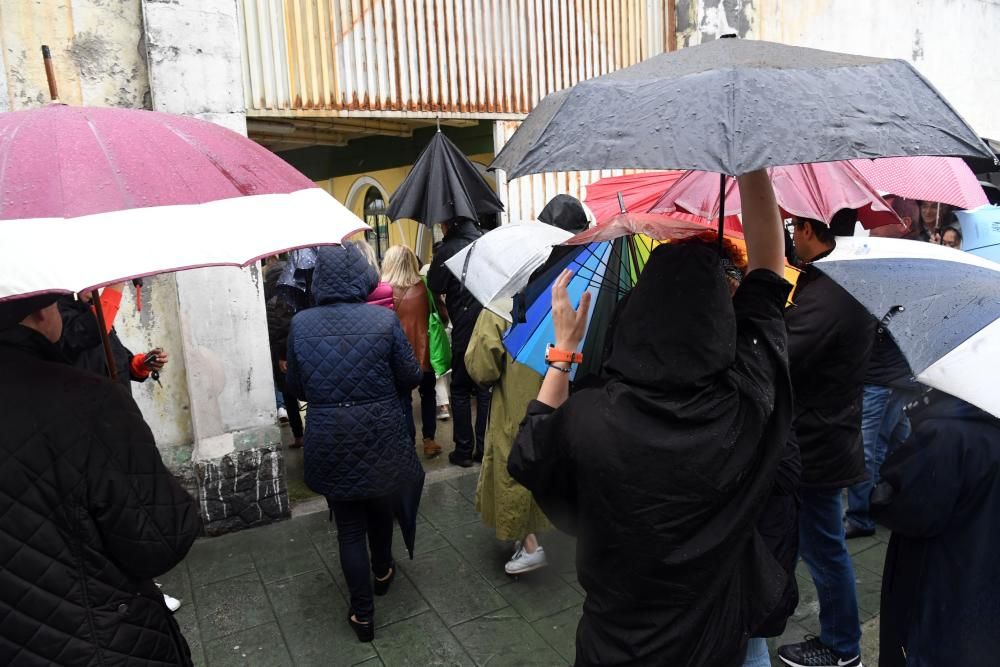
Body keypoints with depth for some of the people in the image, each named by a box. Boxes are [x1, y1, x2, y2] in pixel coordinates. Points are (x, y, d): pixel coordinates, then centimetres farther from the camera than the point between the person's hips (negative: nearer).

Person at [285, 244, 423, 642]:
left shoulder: (300, 324, -7)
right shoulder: (384, 319, -14)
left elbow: (295, 386, 3)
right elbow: (411, 377, -7)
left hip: (329, 442, 0)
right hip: (380, 435, 0)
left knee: (349, 526, 13)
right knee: (380, 507, 25)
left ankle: (363, 614, 19)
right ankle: (382, 572, 48)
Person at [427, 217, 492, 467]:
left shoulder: (448, 249, -13)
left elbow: (435, 286, -6)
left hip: (464, 329, -4)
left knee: (460, 390, 10)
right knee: (486, 389, 12)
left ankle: (464, 450, 13)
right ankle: (485, 448, 17)